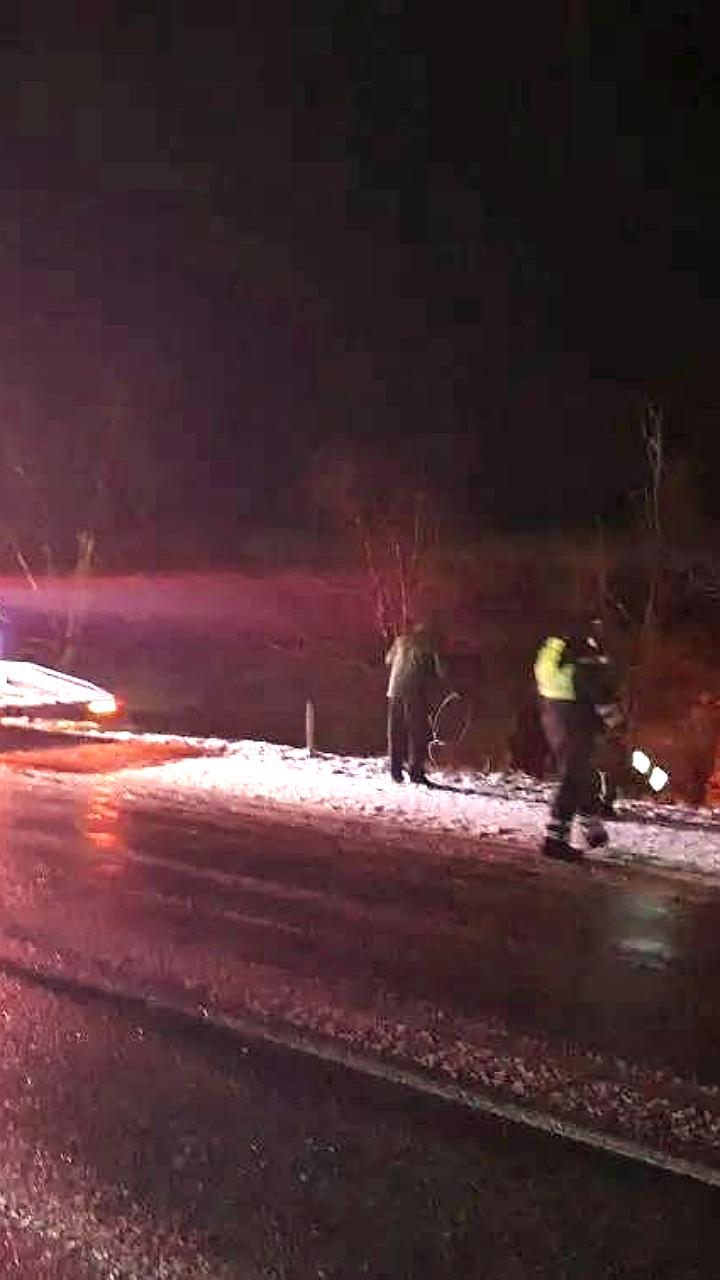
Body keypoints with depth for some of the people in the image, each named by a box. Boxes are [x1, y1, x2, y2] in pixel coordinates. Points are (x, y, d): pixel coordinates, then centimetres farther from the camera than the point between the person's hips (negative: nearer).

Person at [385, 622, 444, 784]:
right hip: (416, 693, -4)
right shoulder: (428, 643, 3)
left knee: (396, 731, 10)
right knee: (417, 731, 3)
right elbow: (439, 672, 2)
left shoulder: (400, 640, 13)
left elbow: (388, 660, 26)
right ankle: (416, 771, 0)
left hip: (395, 691, 4)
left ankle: (395, 770, 12)